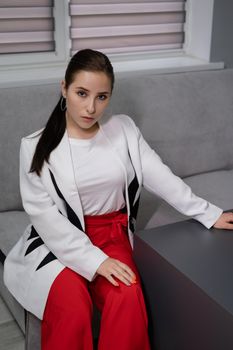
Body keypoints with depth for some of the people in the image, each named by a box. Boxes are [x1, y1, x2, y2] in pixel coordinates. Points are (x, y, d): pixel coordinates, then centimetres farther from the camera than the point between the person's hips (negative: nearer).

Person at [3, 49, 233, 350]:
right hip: (59, 241, -2)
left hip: (112, 234, 2)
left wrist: (209, 214, -4)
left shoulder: (123, 129, 0)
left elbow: (160, 176, 1)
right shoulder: (37, 146, -9)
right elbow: (44, 215, -13)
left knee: (128, 300, -26)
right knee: (72, 308, -28)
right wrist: (94, 260, -21)